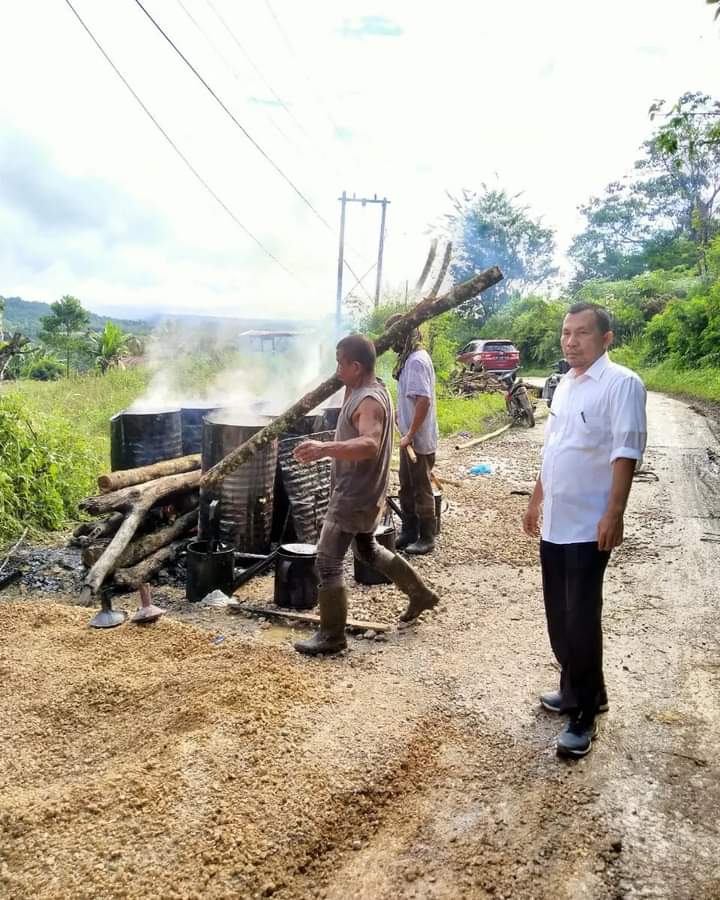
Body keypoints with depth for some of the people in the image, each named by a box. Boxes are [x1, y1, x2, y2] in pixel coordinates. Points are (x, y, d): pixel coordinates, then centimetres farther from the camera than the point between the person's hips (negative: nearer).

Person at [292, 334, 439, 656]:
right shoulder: (368, 389, 7)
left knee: (328, 562, -4)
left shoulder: (369, 401, -25)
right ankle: (421, 594, 39)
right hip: (361, 491, 11)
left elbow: (369, 444, -48)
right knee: (367, 549, 27)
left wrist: (325, 448, -59)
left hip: (355, 496, -11)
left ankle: (331, 636, 8)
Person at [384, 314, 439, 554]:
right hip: (409, 437, 10)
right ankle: (409, 532, 29)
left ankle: (427, 539, 14)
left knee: (422, 490, 2)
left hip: (418, 440, -10)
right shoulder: (409, 358, 10)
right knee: (407, 488, 17)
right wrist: (398, 414, 17)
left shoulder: (417, 361, -20)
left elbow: (424, 401, -26)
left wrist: (410, 435, -25)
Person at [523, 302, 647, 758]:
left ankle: (585, 714, 11)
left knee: (580, 620, -3)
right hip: (555, 523, 8)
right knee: (559, 617, 15)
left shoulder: (621, 383, -12)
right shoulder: (565, 384, 14)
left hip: (589, 526, -8)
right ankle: (577, 690, 32)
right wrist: (537, 499, 22)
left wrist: (614, 514, -24)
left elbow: (626, 453, -18)